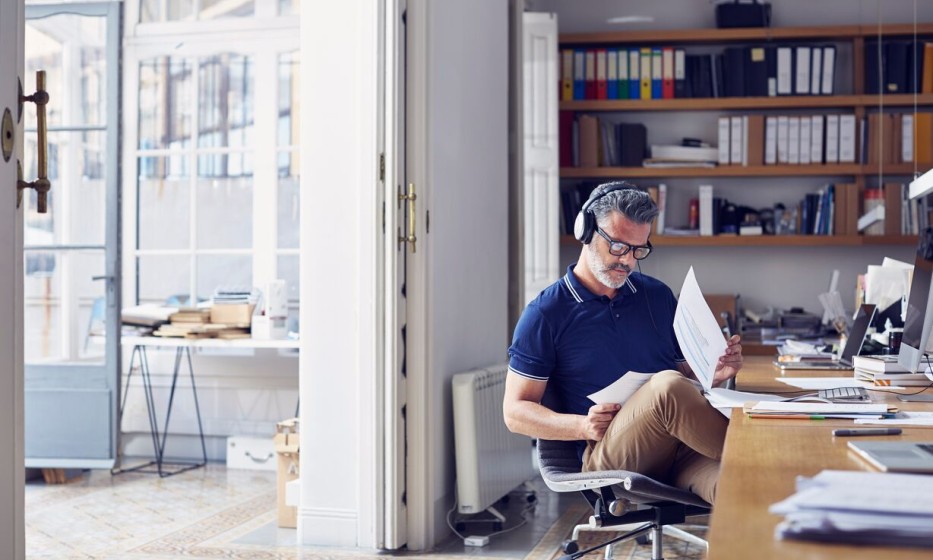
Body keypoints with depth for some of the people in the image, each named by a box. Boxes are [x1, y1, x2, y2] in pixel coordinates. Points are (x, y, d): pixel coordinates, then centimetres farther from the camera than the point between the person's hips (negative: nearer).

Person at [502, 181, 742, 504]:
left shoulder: (658, 296, 20)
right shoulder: (545, 314, 6)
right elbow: (515, 412, 5)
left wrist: (714, 373, 3)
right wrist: (582, 426, -13)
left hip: (680, 450, 2)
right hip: (605, 454, -1)